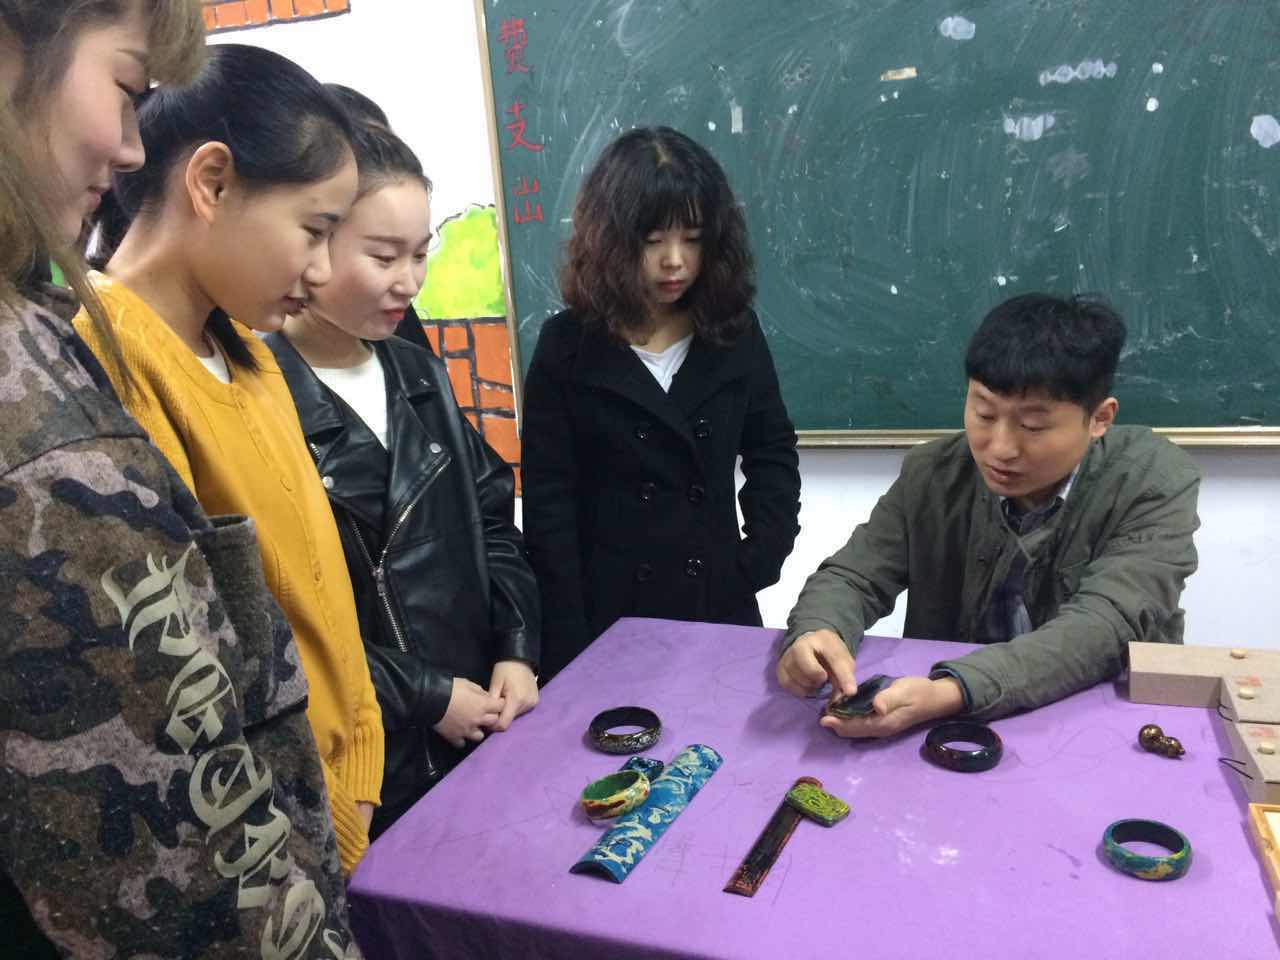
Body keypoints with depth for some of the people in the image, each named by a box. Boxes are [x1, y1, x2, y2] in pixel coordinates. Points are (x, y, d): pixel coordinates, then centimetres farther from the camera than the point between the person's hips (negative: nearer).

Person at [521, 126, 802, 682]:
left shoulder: (737, 332, 3)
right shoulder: (567, 345, -4)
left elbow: (773, 455, 9)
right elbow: (548, 501, -7)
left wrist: (758, 562, -5)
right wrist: (570, 650, -11)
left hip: (718, 607, 3)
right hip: (606, 614, -2)